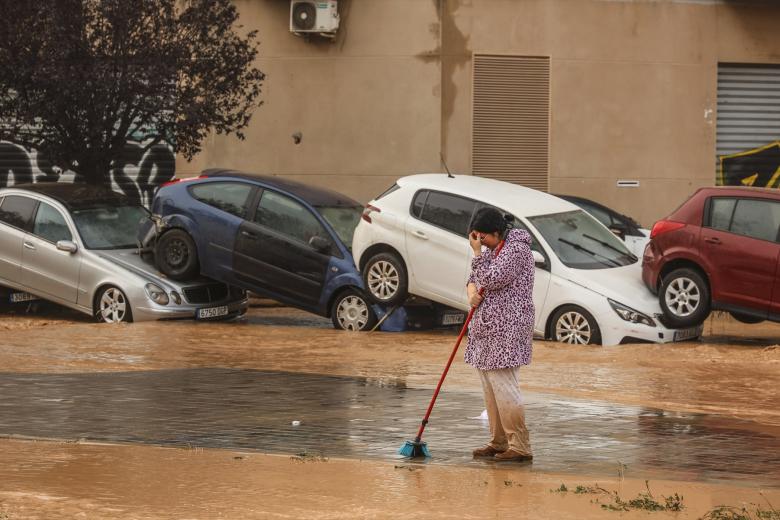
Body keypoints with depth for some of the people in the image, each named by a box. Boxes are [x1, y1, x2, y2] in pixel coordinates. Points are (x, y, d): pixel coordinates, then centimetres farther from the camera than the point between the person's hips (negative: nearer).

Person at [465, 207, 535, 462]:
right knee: (490, 389, 11)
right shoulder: (491, 249, 16)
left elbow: (492, 279, -20)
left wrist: (478, 253, -11)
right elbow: (475, 278, 23)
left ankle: (520, 447, -10)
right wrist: (472, 292, 1)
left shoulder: (516, 249, -13)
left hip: (506, 329, -10)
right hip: (487, 329, 10)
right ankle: (499, 443, 18)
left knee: (503, 387, -12)